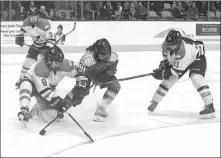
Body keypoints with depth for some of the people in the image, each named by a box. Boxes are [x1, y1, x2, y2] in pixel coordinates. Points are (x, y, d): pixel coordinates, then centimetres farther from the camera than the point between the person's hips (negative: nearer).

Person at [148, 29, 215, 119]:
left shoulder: (185, 51, -44)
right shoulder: (166, 45, -23)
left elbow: (178, 70, -35)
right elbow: (166, 55, 4)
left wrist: (164, 73, -28)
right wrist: (164, 63, -10)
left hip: (197, 58, -7)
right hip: (178, 61, 7)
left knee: (196, 78, -30)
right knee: (168, 79, 2)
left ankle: (209, 107, -30)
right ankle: (154, 103, 19)